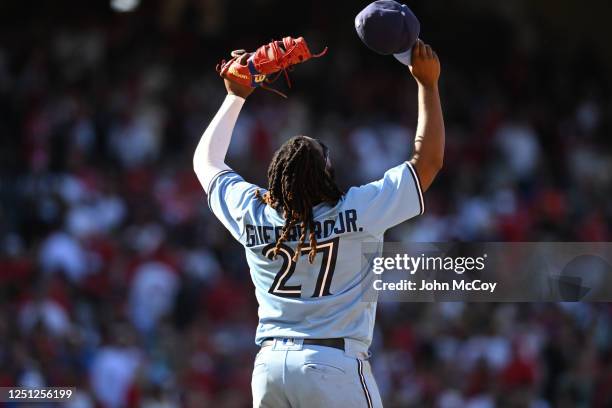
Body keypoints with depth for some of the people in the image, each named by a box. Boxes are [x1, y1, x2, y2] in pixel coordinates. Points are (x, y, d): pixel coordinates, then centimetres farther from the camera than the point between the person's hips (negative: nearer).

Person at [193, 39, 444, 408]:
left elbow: (207, 161, 24)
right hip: (336, 366, -5)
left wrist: (236, 97, 33)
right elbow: (428, 160, 1)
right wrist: (428, 84, 8)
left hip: (269, 366, 5)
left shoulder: (252, 215, 3)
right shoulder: (355, 212, -8)